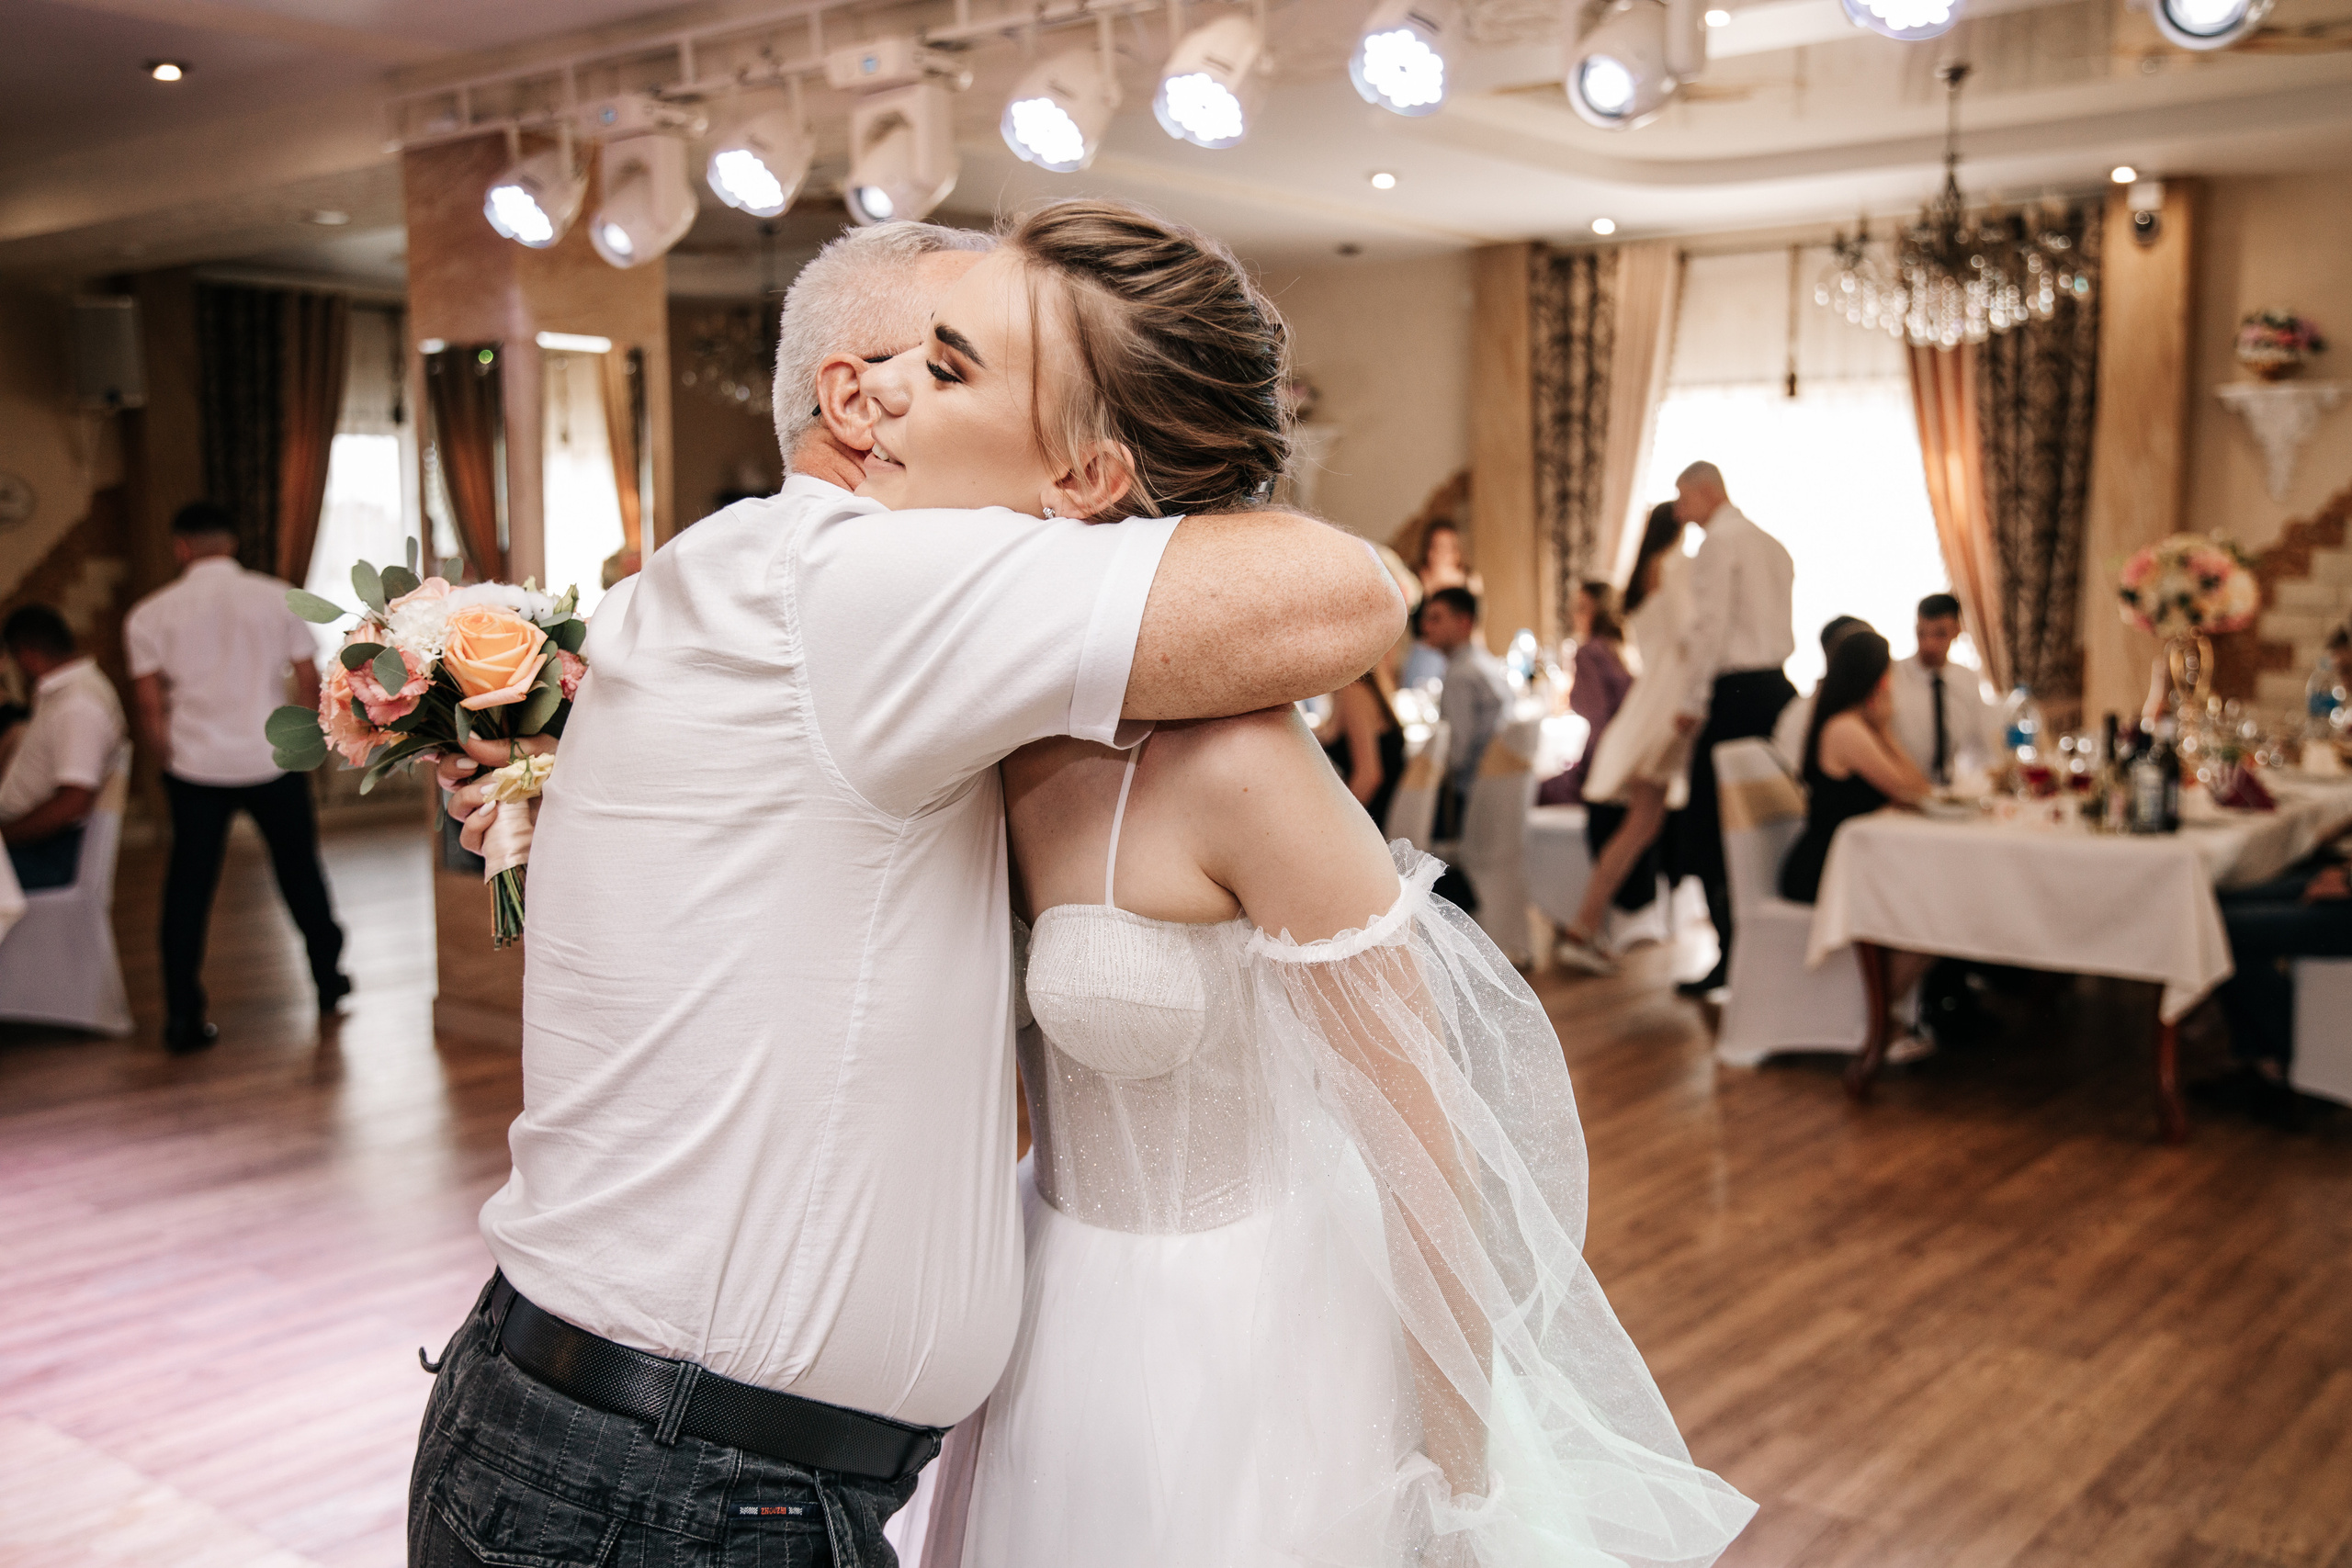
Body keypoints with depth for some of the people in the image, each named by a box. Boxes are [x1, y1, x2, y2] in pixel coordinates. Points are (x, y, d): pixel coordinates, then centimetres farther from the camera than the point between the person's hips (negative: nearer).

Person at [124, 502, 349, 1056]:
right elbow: (309, 682, 0)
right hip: (273, 762, 1)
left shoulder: (151, 614, -1)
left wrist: (167, 761, 12)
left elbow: (149, 703, -2)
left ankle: (183, 1017, 6)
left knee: (188, 886, 6)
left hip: (195, 766, 0)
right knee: (299, 869, 18)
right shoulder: (277, 597, -1)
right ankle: (328, 978, 31)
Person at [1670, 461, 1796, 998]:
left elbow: (1711, 625, -14)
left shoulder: (1719, 542, -7)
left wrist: (1693, 701, -9)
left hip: (1736, 692, -9)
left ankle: (1733, 958, -6)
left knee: (1705, 829, -4)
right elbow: (1779, 624, 19)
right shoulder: (1769, 544, 19)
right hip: (1777, 686, 9)